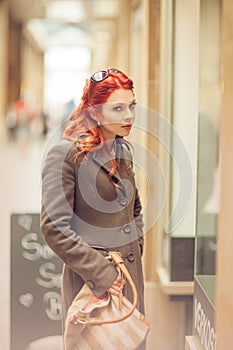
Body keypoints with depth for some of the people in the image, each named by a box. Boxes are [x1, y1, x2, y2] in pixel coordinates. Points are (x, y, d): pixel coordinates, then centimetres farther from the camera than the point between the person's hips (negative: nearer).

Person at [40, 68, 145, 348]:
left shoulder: (123, 150, 8)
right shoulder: (66, 153, -15)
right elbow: (54, 228, -19)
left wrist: (135, 248, 10)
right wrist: (99, 272, -19)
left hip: (131, 272, 7)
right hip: (89, 278, -7)